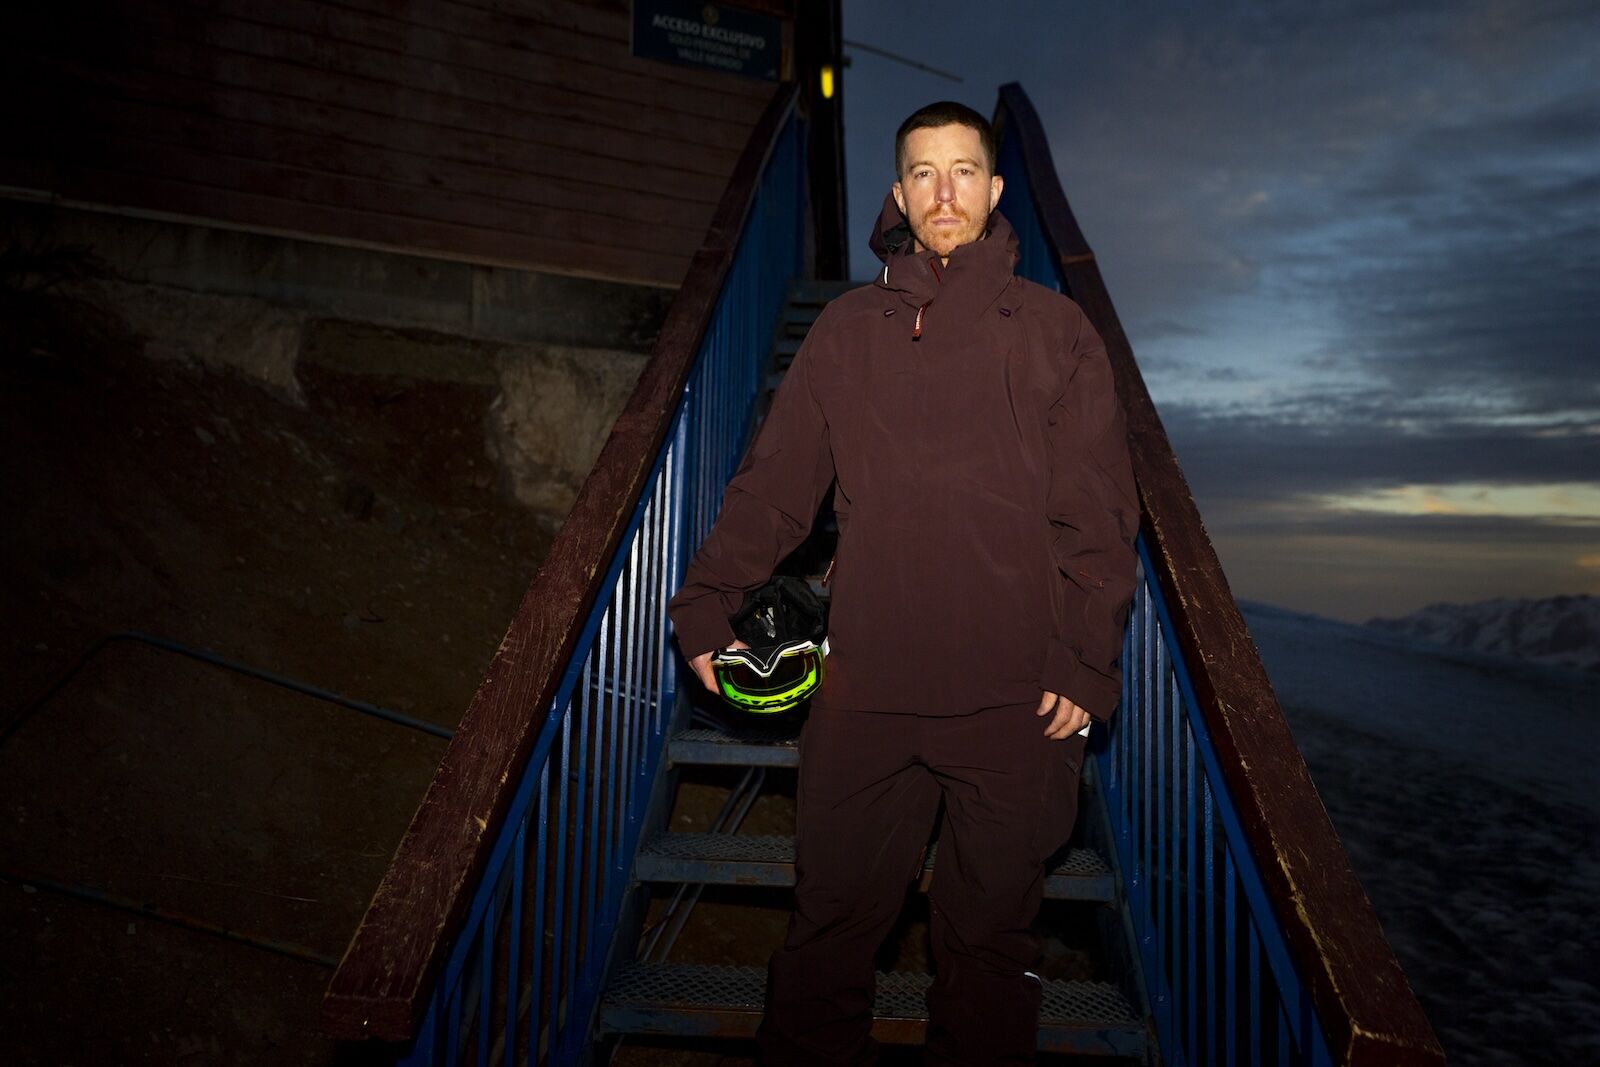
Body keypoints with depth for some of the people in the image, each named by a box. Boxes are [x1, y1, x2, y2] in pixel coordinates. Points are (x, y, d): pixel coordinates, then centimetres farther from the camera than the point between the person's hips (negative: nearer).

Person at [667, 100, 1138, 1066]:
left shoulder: (1056, 331, 4)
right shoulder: (847, 330, 8)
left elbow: (1100, 514, 1)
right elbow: (772, 485, 9)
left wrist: (1085, 663, -5)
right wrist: (706, 605, 5)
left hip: (1015, 697, -1)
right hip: (866, 687, 1)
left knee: (992, 931, 14)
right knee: (832, 917, 13)